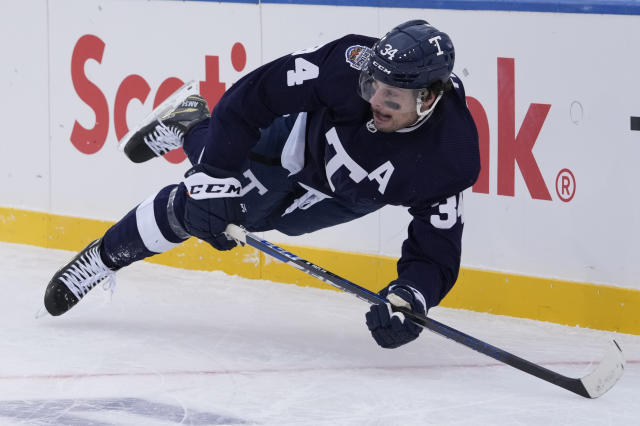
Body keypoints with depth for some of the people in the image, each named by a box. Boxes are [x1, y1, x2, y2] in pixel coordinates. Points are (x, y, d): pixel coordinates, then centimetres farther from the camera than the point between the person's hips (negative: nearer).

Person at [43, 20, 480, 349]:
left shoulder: (450, 159, -39)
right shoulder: (352, 61, -41)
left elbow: (436, 252, -31)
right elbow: (254, 94, -31)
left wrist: (409, 298, -52)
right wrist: (217, 173, -31)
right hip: (301, 131, -1)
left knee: (254, 214, 12)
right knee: (196, 205, -6)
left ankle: (195, 133, 41)